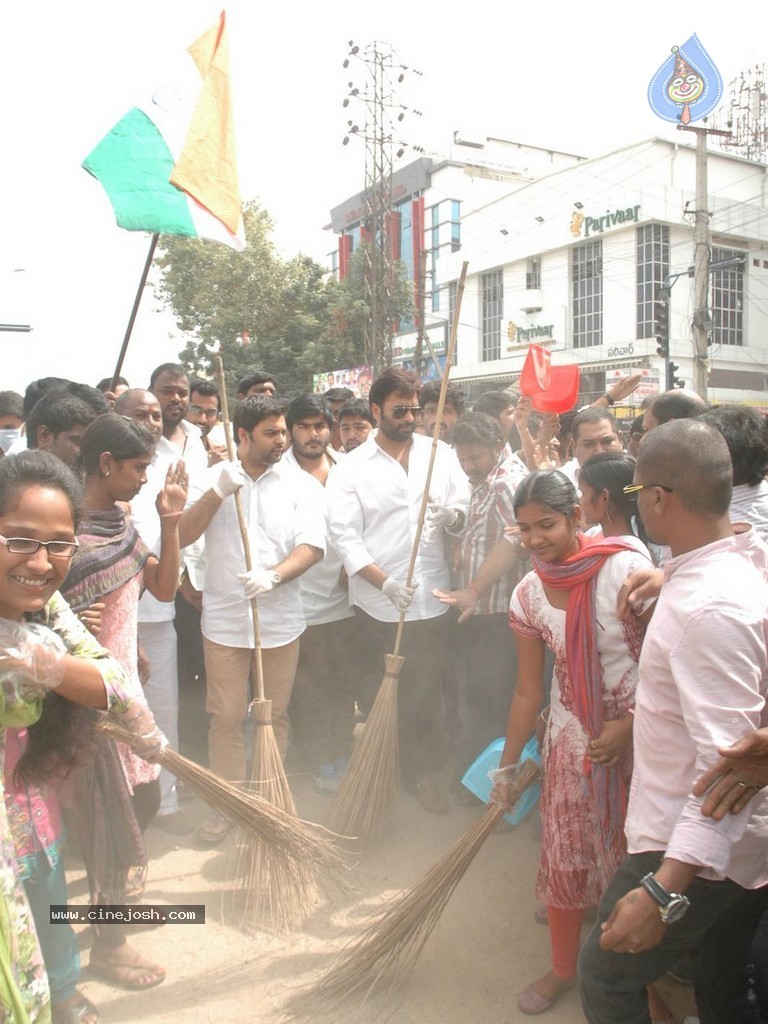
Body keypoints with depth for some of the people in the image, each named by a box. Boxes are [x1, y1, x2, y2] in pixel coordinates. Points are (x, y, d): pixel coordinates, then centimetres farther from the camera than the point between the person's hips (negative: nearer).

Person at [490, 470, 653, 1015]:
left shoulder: (626, 567, -19)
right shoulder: (529, 595, -6)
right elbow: (528, 692, 2)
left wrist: (630, 725, -18)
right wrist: (508, 766, 7)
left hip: (640, 732, -3)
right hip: (572, 739, 3)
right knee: (565, 857, 13)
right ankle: (563, 967, 38)